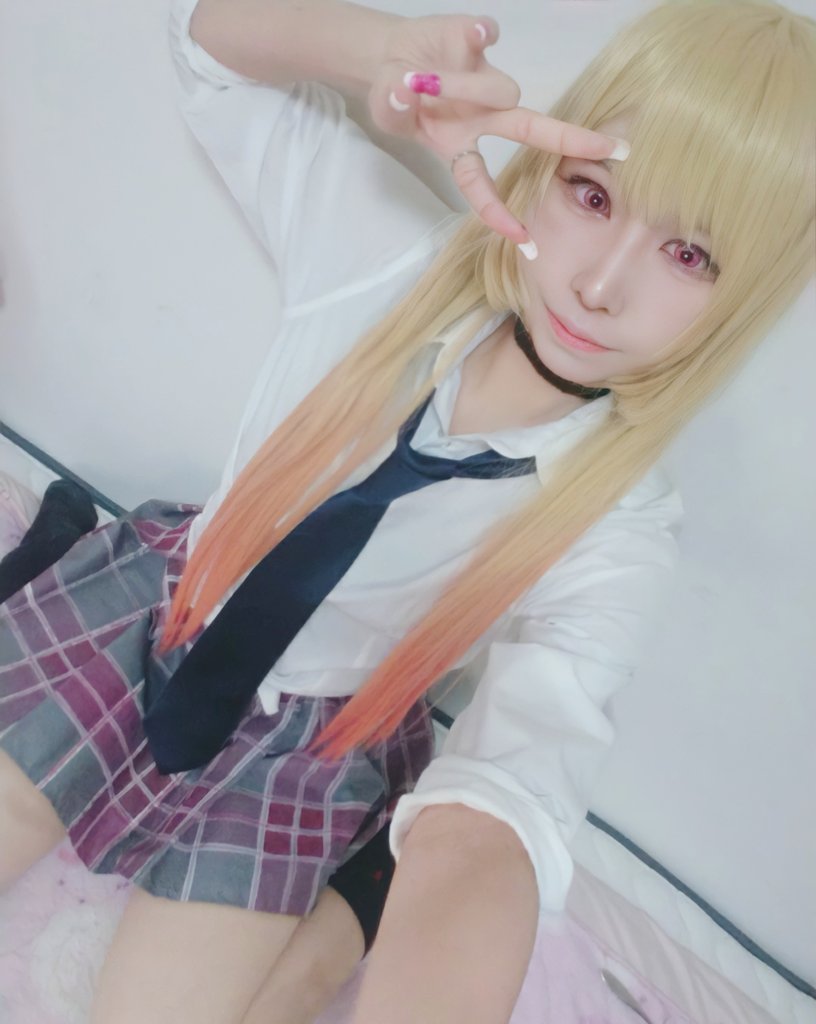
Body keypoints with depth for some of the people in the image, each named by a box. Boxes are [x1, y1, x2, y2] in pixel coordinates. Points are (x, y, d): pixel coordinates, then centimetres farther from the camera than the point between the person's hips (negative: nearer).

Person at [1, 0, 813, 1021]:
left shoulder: (613, 540, -25)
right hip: (152, 605, 3)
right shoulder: (394, 257, -20)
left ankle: (331, 929, 16)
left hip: (297, 747, -2)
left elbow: (498, 797, -38)